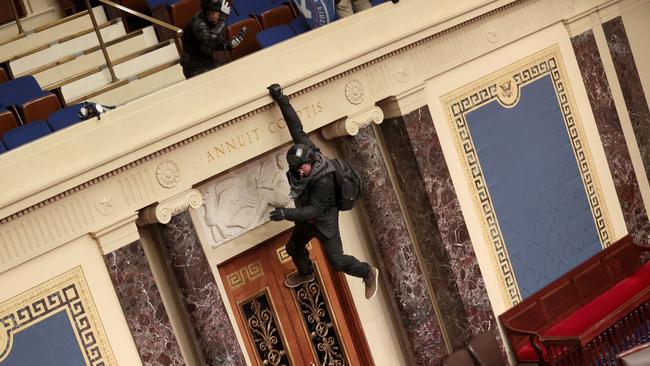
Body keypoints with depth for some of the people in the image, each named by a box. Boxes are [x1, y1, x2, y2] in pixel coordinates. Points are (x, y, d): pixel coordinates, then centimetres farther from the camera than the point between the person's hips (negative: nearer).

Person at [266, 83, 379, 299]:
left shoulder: (324, 181, -38)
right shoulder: (304, 149, -20)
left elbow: (314, 210, -34)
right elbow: (297, 128, -15)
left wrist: (287, 214, -45)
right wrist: (281, 101, -17)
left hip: (324, 221, -8)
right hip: (306, 218, 8)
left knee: (336, 261, 1)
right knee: (294, 248, 25)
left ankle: (368, 273, 27)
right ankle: (306, 273, 55)